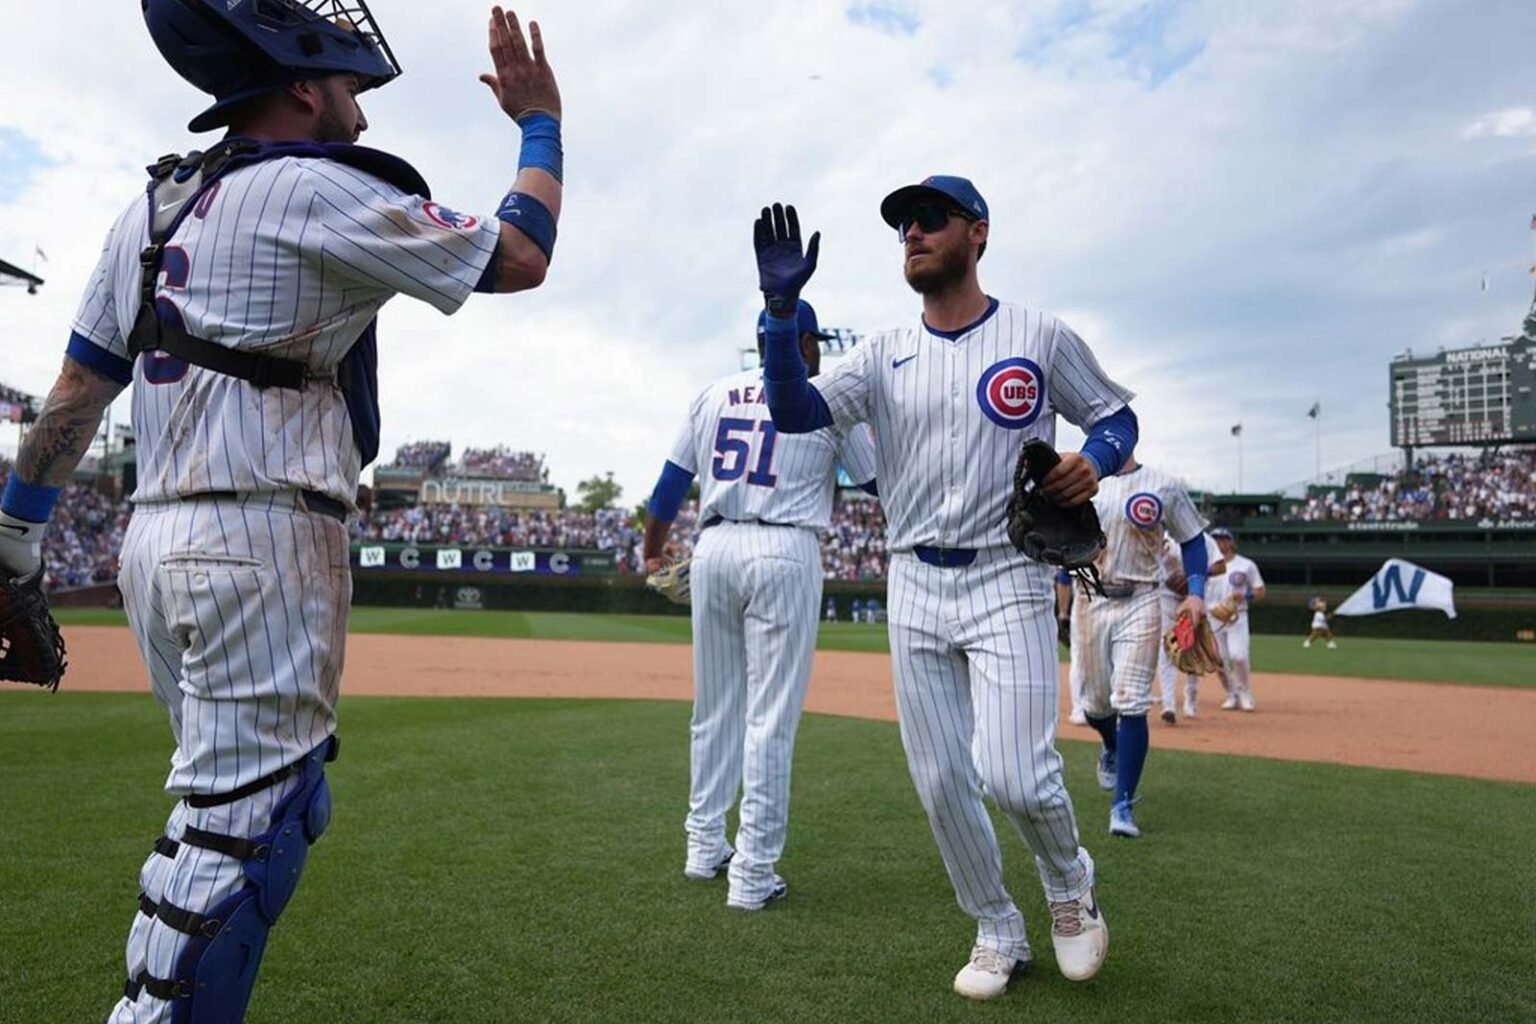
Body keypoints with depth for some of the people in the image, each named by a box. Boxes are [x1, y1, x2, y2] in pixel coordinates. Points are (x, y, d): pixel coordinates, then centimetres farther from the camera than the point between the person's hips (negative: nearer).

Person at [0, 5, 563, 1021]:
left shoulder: (149, 209, 17)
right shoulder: (318, 190, -5)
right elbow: (519, 258, -2)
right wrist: (540, 121, 11)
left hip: (155, 543, 9)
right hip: (264, 540, -9)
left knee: (262, 809, 19)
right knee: (244, 826, -5)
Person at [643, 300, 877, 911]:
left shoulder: (713, 394, 13)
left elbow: (671, 483, 14)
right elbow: (879, 484, 10)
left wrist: (652, 552, 27)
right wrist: (869, 425, 27)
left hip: (714, 550, 4)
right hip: (784, 554, -4)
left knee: (714, 705, 15)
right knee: (771, 717, -1)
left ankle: (705, 845, 26)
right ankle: (752, 873, 2)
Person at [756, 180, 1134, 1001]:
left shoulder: (1040, 337, 0)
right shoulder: (884, 353, 7)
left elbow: (1117, 414, 10)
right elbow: (795, 412, -7)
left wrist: (1095, 458, -13)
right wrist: (782, 308, -20)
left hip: (1007, 581, -3)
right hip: (914, 590, 4)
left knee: (1013, 774, -14)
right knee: (941, 784, 7)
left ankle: (1070, 882, 20)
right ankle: (997, 935, 29)